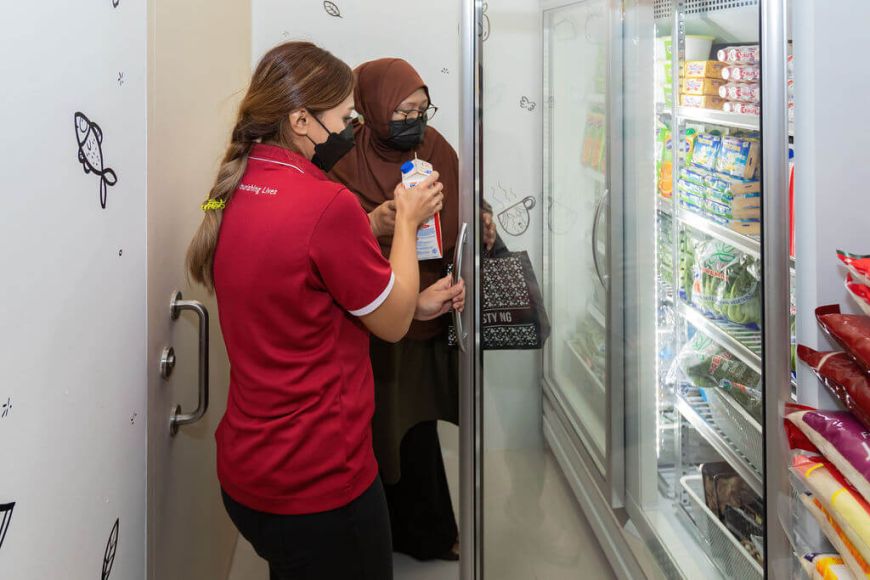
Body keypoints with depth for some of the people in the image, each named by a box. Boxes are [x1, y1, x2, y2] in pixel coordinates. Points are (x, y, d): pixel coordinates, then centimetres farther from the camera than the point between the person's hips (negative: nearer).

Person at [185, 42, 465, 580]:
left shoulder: (235, 193, 2)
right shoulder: (327, 204, -24)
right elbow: (392, 324, -10)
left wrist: (415, 303, 10)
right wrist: (408, 221, 1)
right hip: (321, 483, -8)